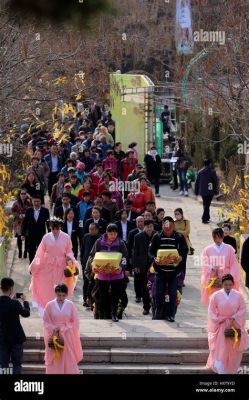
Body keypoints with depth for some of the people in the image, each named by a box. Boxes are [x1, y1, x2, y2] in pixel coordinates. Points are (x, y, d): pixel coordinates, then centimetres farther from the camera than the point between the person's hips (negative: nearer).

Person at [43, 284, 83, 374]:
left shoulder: (70, 305, -3)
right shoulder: (50, 305, -3)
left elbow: (75, 322, 1)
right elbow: (46, 322, 3)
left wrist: (63, 329, -9)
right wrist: (54, 329, -14)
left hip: (67, 338, 0)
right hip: (54, 337, 0)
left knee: (69, 361, 0)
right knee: (54, 361, 0)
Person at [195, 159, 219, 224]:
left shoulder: (200, 172, 6)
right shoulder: (212, 172, -7)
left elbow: (197, 183, 10)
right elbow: (215, 182, -4)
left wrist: (196, 192, 17)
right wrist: (216, 191, 5)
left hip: (202, 191, 5)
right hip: (210, 191, -5)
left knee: (205, 204, 19)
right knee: (207, 205, -5)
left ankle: (207, 217, 29)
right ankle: (205, 218, -13)